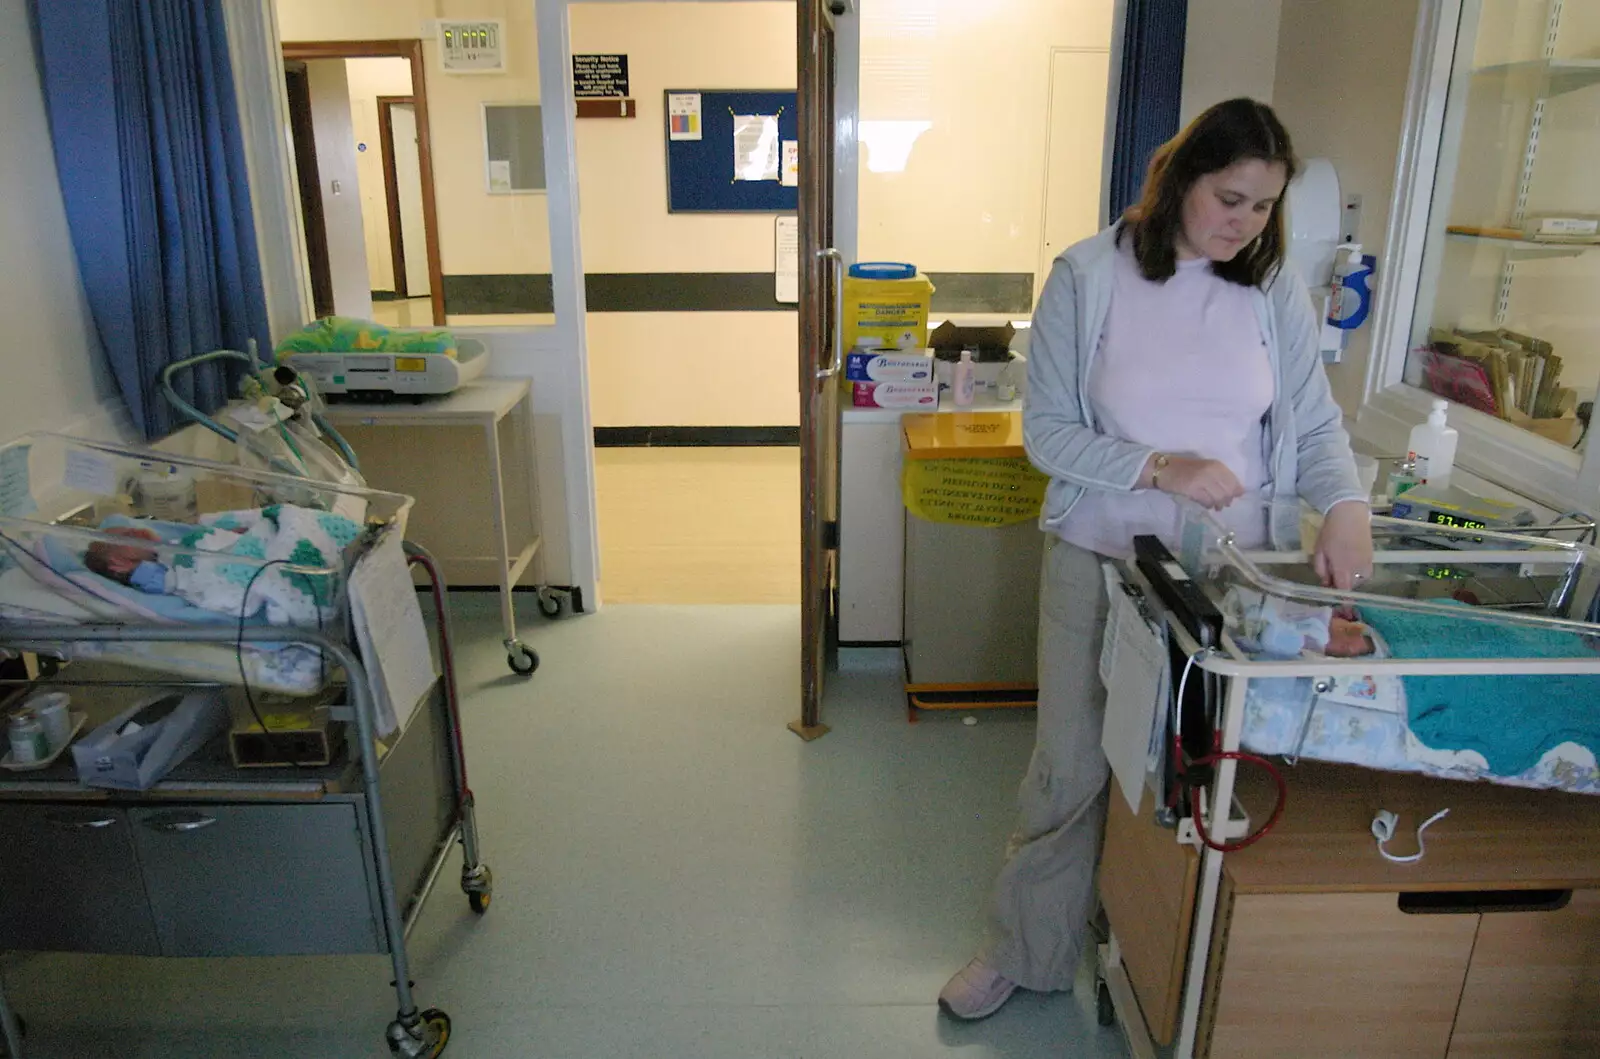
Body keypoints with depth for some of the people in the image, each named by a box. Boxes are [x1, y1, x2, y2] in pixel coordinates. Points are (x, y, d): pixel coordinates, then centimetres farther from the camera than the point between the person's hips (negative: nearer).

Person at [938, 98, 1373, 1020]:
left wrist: (1345, 504, -17)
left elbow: (1315, 425, 3)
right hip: (1100, 562, -2)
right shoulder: (1089, 276, -8)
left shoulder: (1275, 289, 1)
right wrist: (1158, 469, -22)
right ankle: (1027, 952, 31)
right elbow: (1047, 431, -9)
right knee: (1070, 769, 8)